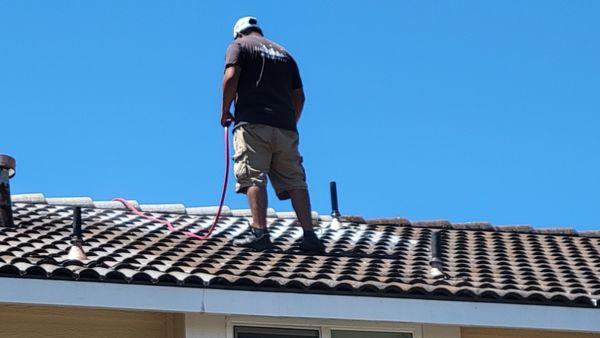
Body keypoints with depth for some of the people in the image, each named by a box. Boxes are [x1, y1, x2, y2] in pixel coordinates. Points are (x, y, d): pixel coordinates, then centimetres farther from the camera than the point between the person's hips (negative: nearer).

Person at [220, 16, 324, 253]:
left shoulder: (239, 45, 10)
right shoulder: (284, 54, 25)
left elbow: (231, 77, -8)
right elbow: (299, 96, 21)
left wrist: (225, 111, 2)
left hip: (253, 123, -5)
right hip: (285, 127, 5)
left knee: (254, 178, -8)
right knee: (295, 180, 1)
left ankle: (259, 233, -19)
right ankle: (309, 236, -7)